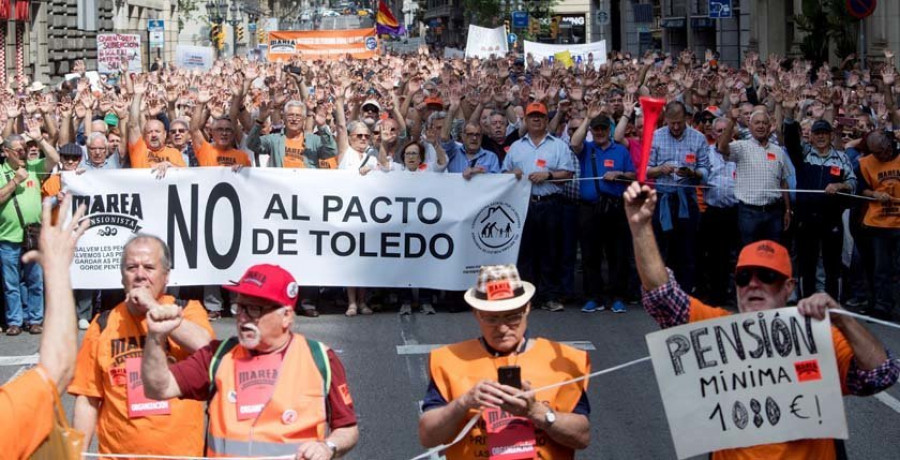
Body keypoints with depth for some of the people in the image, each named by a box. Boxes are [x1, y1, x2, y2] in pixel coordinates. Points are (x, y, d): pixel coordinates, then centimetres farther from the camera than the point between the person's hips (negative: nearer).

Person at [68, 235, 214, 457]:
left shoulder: (188, 311, 1)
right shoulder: (103, 325, 5)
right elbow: (88, 399, 5)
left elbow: (205, 347, -20)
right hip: (118, 452, 1)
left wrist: (154, 307, -14)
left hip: (182, 452, -1)